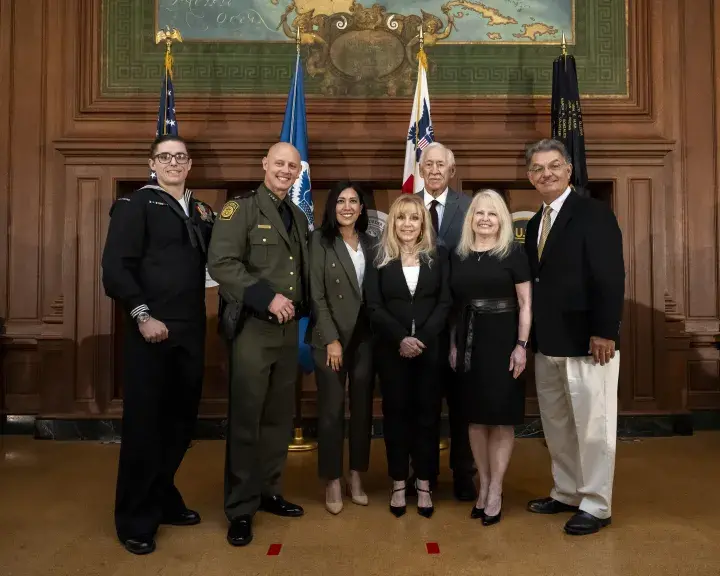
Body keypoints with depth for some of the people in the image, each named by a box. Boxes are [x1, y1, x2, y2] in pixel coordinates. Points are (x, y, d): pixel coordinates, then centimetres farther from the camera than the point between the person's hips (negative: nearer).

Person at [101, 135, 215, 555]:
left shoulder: (201, 212, 16)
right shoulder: (135, 205, -2)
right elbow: (115, 268, -10)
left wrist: (210, 224, -2)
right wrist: (142, 315, -17)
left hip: (190, 333, 6)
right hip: (152, 331, -5)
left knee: (181, 421, 12)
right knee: (144, 423, 4)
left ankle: (163, 499, 31)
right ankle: (136, 520, 19)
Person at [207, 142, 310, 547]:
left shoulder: (299, 217, 16)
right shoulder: (241, 207, -6)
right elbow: (221, 264, -17)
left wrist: (300, 307, 6)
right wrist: (268, 297, -22)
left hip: (289, 328, 7)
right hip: (252, 327, -6)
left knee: (280, 416, 13)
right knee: (246, 419, 1)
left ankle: (269, 491, 28)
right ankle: (241, 508, 14)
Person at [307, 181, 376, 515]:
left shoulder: (370, 244, 10)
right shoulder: (320, 240, -2)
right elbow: (316, 295, -7)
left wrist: (379, 335, 0)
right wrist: (331, 339, -12)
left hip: (365, 337, 4)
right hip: (330, 337, -4)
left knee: (362, 408, 8)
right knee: (331, 410, 0)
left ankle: (356, 478, 22)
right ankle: (333, 482, 14)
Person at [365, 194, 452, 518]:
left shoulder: (438, 255, 5)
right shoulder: (380, 258, 3)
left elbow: (445, 302, -1)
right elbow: (374, 306, -3)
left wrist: (422, 338, -14)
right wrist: (401, 338, -16)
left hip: (430, 347, 0)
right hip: (392, 349, 0)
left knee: (427, 413, 5)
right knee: (396, 413, 6)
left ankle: (424, 485, 16)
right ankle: (399, 484, 17)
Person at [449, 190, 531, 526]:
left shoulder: (513, 253, -3)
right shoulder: (458, 255, 8)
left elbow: (525, 304, -5)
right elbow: (454, 305, 11)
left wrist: (521, 345, -13)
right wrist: (453, 344, 7)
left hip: (502, 341, -4)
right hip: (469, 342, 4)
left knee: (501, 416, 1)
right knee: (476, 417, 10)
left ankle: (495, 493, 11)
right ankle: (483, 485, 23)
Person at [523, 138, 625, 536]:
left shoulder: (594, 213, -8)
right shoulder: (535, 223, 15)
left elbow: (610, 277, -15)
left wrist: (604, 332, -20)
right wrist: (533, 335, 10)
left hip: (586, 341, -8)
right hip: (547, 344, 8)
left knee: (592, 425, 3)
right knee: (556, 425, 16)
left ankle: (595, 506, 16)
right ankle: (566, 493, 31)